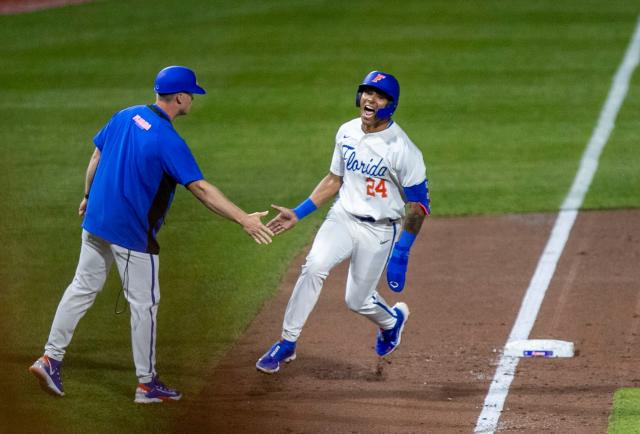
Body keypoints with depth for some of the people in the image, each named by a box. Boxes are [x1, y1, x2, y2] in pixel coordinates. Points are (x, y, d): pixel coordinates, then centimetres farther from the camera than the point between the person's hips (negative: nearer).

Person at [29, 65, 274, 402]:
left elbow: (96, 157, 12)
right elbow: (201, 189, -24)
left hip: (96, 221, 7)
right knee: (144, 303, 4)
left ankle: (51, 359, 13)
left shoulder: (124, 117, 2)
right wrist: (244, 220, -24)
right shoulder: (168, 141, -20)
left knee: (83, 288, 16)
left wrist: (88, 196, 27)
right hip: (133, 233, -7)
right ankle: (147, 384, 12)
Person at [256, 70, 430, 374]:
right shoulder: (346, 133, 1)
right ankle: (287, 343, -17)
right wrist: (298, 213, 9)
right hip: (342, 218, 4)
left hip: (379, 231, -4)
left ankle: (391, 320, 40)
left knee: (357, 300, 3)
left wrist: (402, 252, -16)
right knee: (314, 266, -23)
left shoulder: (402, 149, -17)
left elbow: (418, 203, -12)